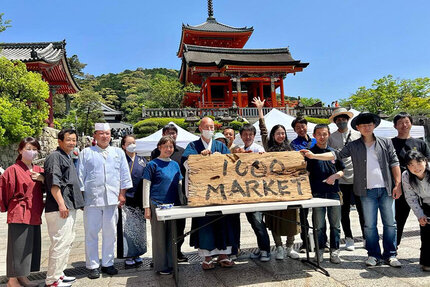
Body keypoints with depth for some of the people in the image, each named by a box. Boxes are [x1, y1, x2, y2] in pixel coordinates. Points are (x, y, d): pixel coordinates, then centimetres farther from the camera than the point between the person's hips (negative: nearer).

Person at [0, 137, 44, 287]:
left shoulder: (38, 170, 10)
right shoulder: (13, 170, -8)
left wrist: (42, 179, -6)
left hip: (34, 216, 6)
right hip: (19, 215, -6)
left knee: (32, 246, 11)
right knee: (18, 246, -1)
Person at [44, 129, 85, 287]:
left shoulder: (68, 158, 20)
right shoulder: (55, 156, -9)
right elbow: (53, 183, -18)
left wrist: (78, 202, 22)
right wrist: (61, 203, -23)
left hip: (70, 208, 10)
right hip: (59, 208, -10)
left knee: (67, 242, 15)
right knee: (60, 243, -6)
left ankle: (59, 273, 26)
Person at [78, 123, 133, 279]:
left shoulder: (118, 152, 12)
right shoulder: (86, 153, 7)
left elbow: (124, 174, 11)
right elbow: (80, 176, 6)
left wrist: (122, 194, 4)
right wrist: (80, 197, 0)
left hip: (112, 199, 2)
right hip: (91, 200, -2)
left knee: (110, 233, 9)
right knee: (91, 233, 3)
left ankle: (107, 263, 22)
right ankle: (93, 266, 16)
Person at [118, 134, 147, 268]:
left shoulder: (142, 160, 10)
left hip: (139, 199, 4)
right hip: (125, 199, -3)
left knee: (139, 226, 9)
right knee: (126, 227, 0)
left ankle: (137, 254, 22)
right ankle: (128, 256, 11)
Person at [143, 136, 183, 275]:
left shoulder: (175, 164, 11)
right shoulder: (153, 164, -4)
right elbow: (146, 186, -5)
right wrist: (147, 207, -8)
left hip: (173, 205, 5)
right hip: (157, 204, -5)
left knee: (172, 235, 10)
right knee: (159, 236, 4)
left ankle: (171, 263, 23)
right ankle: (161, 266, 16)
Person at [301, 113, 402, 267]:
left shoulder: (386, 143, 7)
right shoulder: (353, 146, 5)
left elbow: (394, 163, 6)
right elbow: (336, 154, -1)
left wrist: (397, 184, -1)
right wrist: (314, 156, -12)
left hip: (386, 189, 1)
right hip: (367, 191, 0)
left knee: (390, 223, 7)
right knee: (369, 224, 6)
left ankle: (390, 255, 21)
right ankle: (374, 254, 20)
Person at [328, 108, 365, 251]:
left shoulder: (357, 135, 9)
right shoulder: (331, 137, 5)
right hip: (341, 179, 0)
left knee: (362, 209, 4)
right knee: (344, 211, 8)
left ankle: (367, 238, 19)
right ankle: (349, 238, 21)